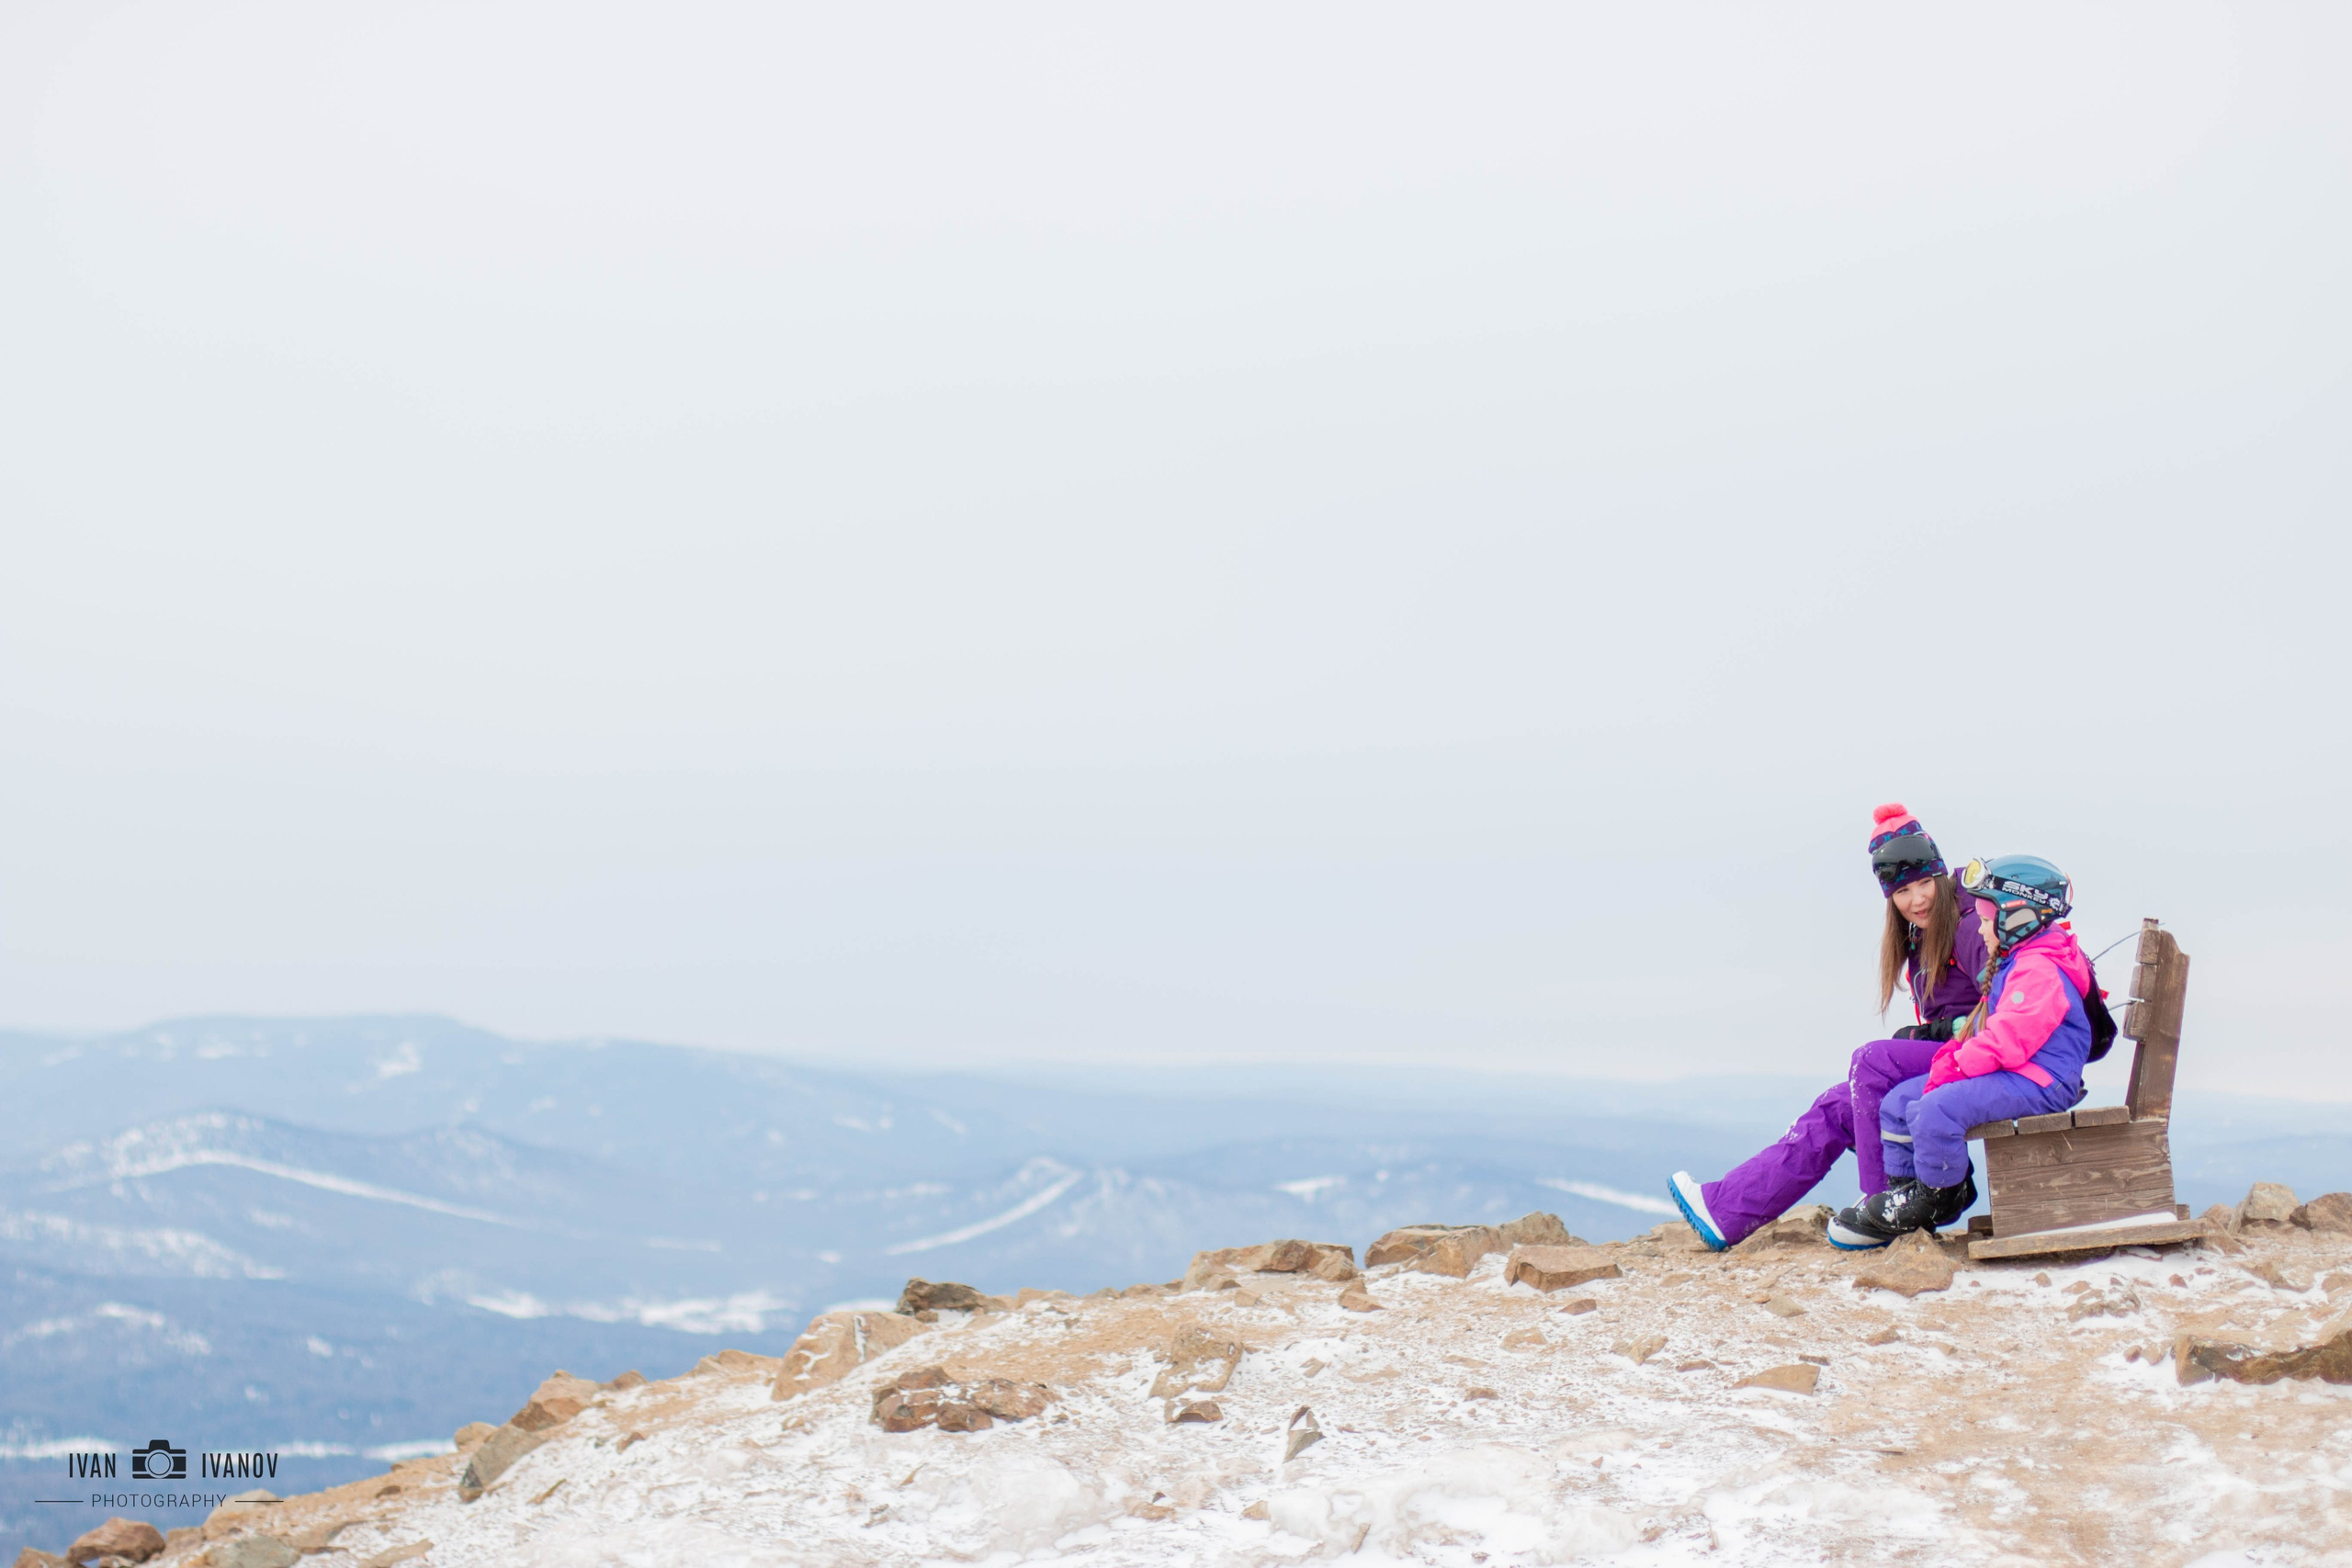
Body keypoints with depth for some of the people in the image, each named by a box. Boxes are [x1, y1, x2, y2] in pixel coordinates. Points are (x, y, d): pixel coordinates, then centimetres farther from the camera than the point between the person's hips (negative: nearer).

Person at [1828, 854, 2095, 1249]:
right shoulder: (2013, 965, 20)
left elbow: (2007, 1042, -26)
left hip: (2038, 1083, -12)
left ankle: (1937, 1198, -12)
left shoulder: (2039, 971, -18)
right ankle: (1903, 1188, 11)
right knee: (1897, 1102, 7)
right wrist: (1951, 1055, 3)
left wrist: (1953, 1066, -18)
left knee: (1936, 1109, -31)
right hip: (2011, 1075, 12)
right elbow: (1988, 1030, 22)